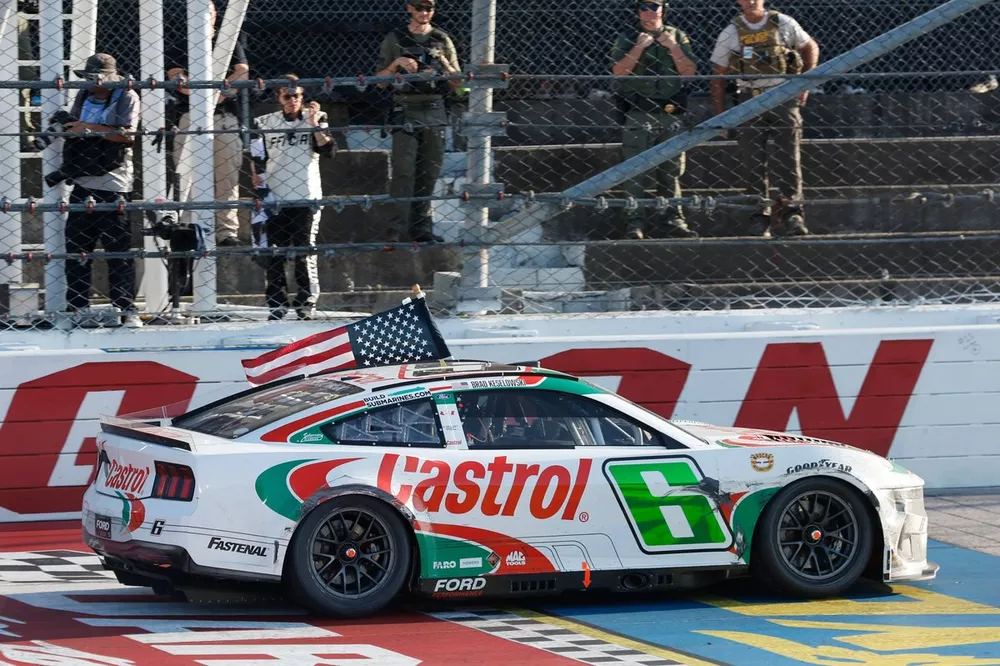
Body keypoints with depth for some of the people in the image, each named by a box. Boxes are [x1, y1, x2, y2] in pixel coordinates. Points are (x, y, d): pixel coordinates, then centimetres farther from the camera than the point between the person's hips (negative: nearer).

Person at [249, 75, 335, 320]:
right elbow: (256, 160, 9)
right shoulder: (265, 124, 8)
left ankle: (307, 302, 3)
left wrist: (314, 124, -14)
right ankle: (276, 303, 6)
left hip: (306, 198, -1)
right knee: (273, 252, -1)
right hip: (274, 199, 1)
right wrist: (260, 186, -3)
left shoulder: (314, 118, 6)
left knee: (305, 252, -4)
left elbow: (328, 150, -7)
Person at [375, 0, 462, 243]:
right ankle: (397, 230, -15)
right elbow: (380, 81, 7)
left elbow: (457, 84, 11)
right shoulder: (395, 40, 8)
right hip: (406, 111, -3)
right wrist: (397, 63, -11)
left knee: (429, 174, 3)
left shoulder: (442, 41, 13)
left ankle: (422, 229, 9)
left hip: (435, 113, 3)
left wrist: (445, 64, -9)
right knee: (403, 172, -12)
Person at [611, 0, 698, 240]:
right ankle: (634, 224, -7)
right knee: (637, 173, -7)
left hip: (671, 115, 2)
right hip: (638, 114, -2)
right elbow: (619, 71, -6)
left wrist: (673, 47, -8)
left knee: (671, 172, 6)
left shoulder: (677, 37, 14)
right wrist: (639, 47, -13)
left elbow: (690, 71, 3)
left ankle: (675, 221, 10)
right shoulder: (627, 39, 8)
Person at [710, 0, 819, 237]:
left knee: (787, 161, -7)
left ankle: (791, 216, -4)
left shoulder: (784, 24, 4)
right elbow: (718, 77, 9)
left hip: (783, 99, -1)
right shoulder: (730, 34, 5)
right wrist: (721, 115, 2)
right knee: (754, 165, 0)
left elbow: (810, 47, 19)